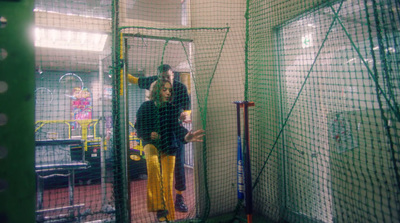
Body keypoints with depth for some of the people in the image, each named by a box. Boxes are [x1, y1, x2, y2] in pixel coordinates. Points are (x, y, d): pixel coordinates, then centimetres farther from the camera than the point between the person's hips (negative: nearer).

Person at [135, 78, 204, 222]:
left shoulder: (173, 109, -4)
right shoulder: (146, 107, -4)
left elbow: (176, 127, -17)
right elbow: (139, 127, 1)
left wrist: (186, 136, -39)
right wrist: (149, 134, -20)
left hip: (168, 145, 1)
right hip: (151, 143, -1)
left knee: (168, 181, -1)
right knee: (153, 163, -35)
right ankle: (158, 205, -31)